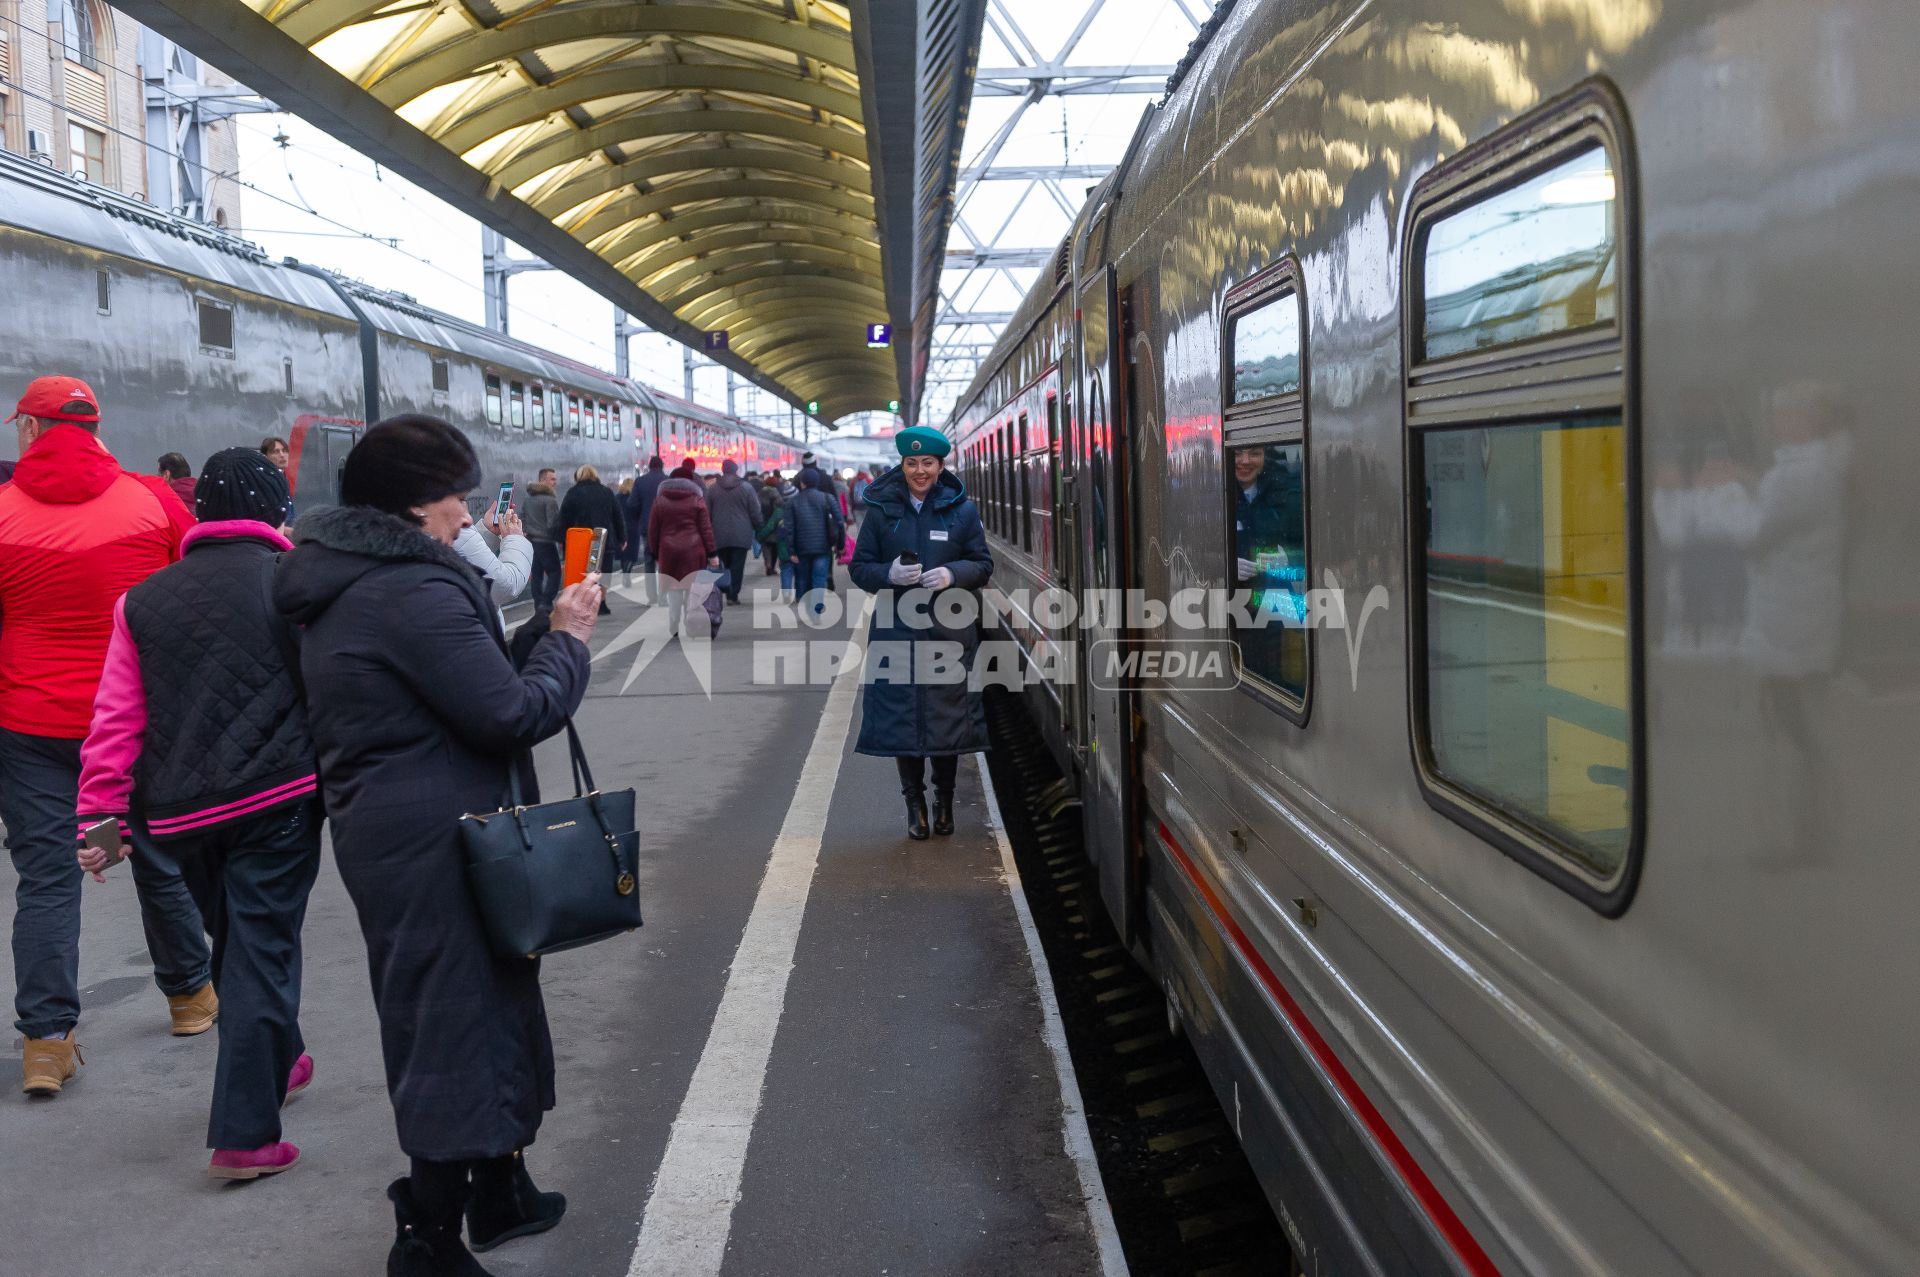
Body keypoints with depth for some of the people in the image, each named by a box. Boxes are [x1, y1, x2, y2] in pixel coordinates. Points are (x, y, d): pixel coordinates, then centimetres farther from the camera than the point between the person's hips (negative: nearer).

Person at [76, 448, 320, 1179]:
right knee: (262, 949, 0)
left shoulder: (144, 600, 9)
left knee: (235, 941, 22)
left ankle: (275, 1059, 41)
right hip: (277, 797, -4)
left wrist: (99, 816, 9)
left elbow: (116, 720, 6)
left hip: (181, 810, 4)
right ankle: (244, 1133, 0)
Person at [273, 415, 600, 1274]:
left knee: (472, 1009, 21)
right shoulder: (413, 591, -20)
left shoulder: (342, 585, 12)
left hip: (383, 829, 10)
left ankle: (496, 1193, 37)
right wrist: (567, 642, -6)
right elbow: (512, 714, -20)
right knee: (456, 1021, 0)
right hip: (434, 843, -10)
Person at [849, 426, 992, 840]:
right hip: (896, 629, 0)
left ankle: (944, 801, 22)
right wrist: (889, 574, -15)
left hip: (949, 631, 0)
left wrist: (953, 574, -14)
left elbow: (983, 564, 7)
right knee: (901, 713, 1)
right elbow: (859, 567, 6)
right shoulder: (882, 510, 4)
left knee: (948, 713, 3)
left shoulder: (961, 510, 4)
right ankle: (915, 804, 16)